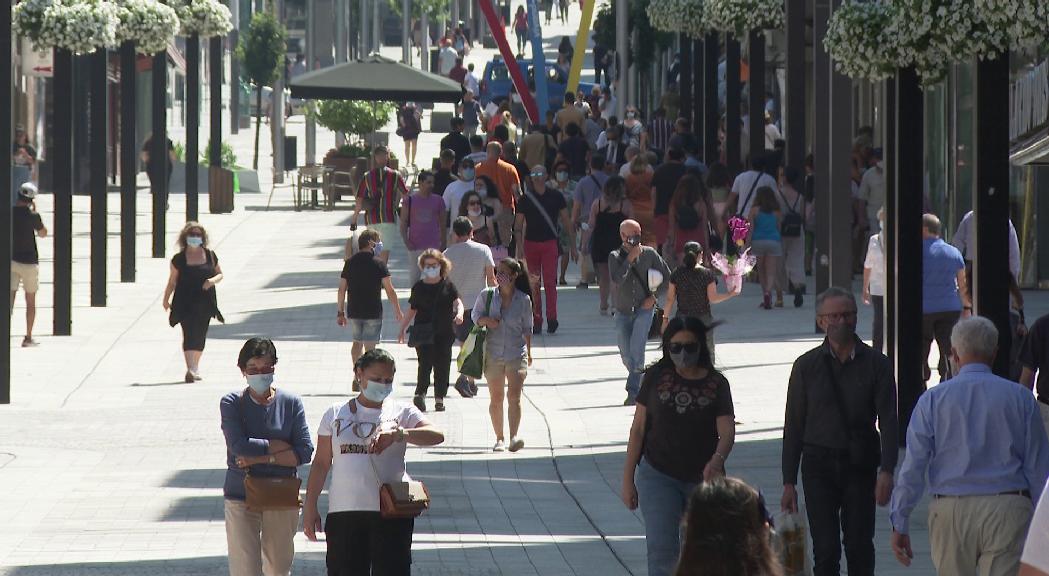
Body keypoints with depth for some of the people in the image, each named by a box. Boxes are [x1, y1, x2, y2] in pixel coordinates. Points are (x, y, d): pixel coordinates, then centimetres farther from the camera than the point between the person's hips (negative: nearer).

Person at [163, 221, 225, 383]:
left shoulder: (210, 256, 6)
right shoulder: (179, 259, 0)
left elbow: (220, 274, 13)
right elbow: (172, 281, 6)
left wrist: (213, 280, -8)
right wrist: (166, 300, 6)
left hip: (204, 302, 3)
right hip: (185, 302, -3)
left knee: (200, 336, 8)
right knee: (189, 334, -13)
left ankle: (195, 368, 24)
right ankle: (190, 370, -22)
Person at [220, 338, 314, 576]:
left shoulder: (291, 403, -1)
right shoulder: (232, 403, -4)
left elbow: (305, 452, -8)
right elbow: (238, 445, -18)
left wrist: (262, 458, -15)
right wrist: (278, 446, -12)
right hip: (241, 498, -2)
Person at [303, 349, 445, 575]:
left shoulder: (402, 413, 4)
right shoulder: (336, 414, 11)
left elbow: (437, 435, -13)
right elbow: (321, 463, 13)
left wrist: (397, 434, -29)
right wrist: (310, 506, 7)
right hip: (344, 511, 2)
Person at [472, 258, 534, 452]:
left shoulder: (523, 300, -2)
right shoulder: (487, 295, -1)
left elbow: (527, 328, 8)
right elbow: (475, 314, 10)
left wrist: (528, 352, 10)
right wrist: (486, 320, -12)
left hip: (517, 354, -2)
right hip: (493, 354, 2)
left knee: (514, 395, -16)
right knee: (496, 398, 8)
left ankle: (514, 437, -23)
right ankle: (499, 439, 20)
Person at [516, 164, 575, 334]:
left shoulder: (556, 197, 4)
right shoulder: (526, 199, 5)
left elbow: (567, 223, 9)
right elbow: (518, 225, 7)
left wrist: (573, 247, 7)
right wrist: (519, 246, -5)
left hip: (550, 244, -2)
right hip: (531, 244, 2)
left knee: (550, 281, -13)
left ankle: (551, 318, -14)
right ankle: (536, 321, 8)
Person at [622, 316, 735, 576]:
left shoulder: (716, 383, -1)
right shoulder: (657, 376, -1)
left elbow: (727, 431, -11)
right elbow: (639, 428, 3)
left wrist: (717, 460, -33)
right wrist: (628, 479, 2)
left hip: (703, 479, 1)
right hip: (658, 475, -1)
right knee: (662, 550, -14)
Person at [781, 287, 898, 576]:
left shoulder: (876, 364, 2)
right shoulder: (807, 365, 4)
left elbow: (887, 420, -2)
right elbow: (793, 426, 7)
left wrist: (886, 472, -14)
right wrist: (789, 482, 4)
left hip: (860, 465, 0)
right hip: (819, 465, 0)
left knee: (860, 547, 1)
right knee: (825, 550, -5)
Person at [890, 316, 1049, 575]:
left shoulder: (933, 399, 1)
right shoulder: (1021, 399, 3)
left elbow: (913, 467, -2)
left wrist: (900, 524, 2)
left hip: (951, 513, 1)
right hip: (1007, 510, -1)